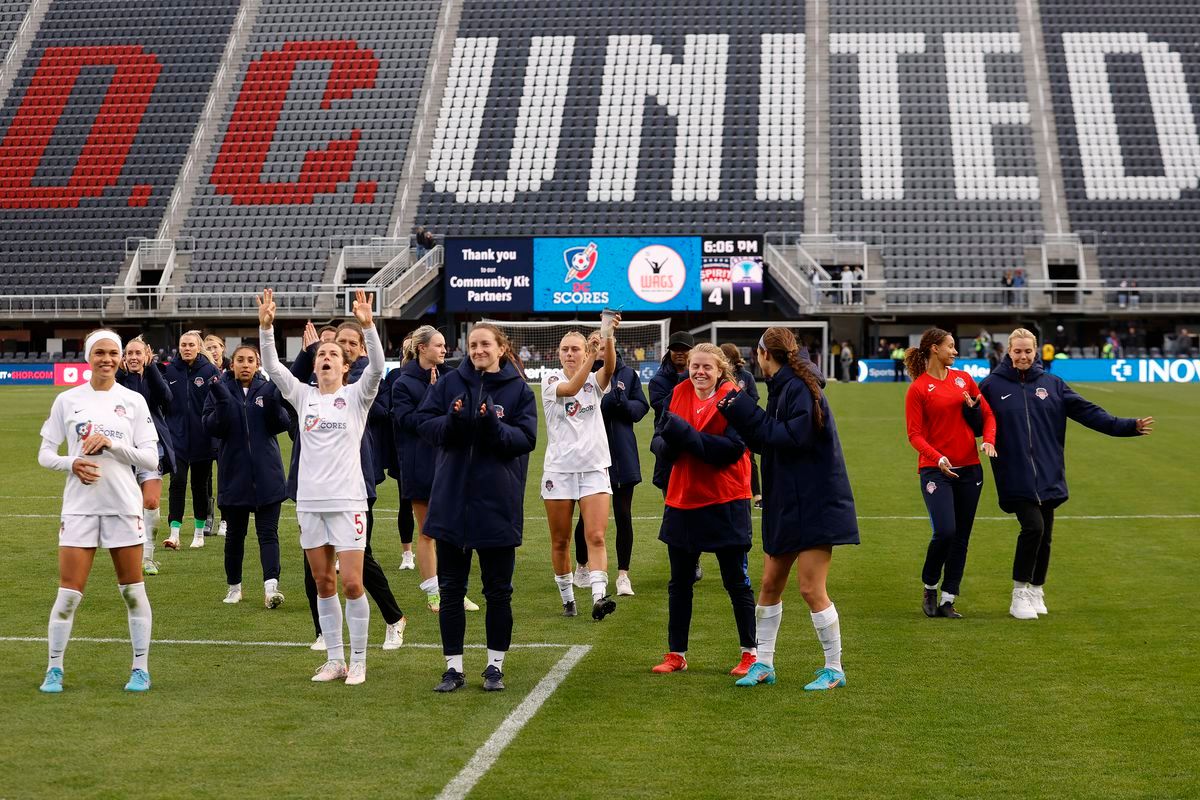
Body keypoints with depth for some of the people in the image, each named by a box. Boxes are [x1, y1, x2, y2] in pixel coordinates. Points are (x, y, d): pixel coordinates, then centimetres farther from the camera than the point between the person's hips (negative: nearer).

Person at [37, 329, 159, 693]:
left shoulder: (134, 401, 2)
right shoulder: (67, 400, 4)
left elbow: (151, 459, -1)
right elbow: (45, 454, 7)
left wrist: (111, 443, -15)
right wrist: (72, 463, -13)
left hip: (124, 506, 0)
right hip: (79, 506, 0)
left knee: (133, 590, 6)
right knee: (69, 593, -2)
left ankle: (141, 669, 16)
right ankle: (54, 669, 13)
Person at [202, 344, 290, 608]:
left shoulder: (267, 388, 2)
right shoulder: (221, 390, 1)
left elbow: (283, 425, -5)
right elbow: (211, 428, -8)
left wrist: (274, 403, -22)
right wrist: (222, 403, -23)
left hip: (266, 474, 0)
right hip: (234, 474, 0)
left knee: (268, 532, -7)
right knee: (235, 534, 12)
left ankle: (271, 587, -16)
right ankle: (234, 586, 26)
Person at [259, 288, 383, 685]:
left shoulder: (356, 396, 1)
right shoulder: (303, 396, 9)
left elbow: (376, 367, -16)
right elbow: (272, 367, -1)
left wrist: (367, 325, -30)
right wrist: (266, 326, -14)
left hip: (348, 502, -4)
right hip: (310, 501, 4)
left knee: (352, 583, -7)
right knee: (323, 584, 8)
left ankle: (358, 662, 5)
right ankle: (334, 660, 17)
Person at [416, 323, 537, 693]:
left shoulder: (519, 390, -1)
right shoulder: (450, 382, 3)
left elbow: (526, 437, -8)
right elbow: (423, 422, 0)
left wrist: (495, 427, -24)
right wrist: (451, 422, -19)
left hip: (497, 505, -1)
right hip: (451, 502, 1)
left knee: (498, 591, 8)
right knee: (451, 589, 7)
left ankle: (495, 665, 21)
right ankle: (453, 667, 16)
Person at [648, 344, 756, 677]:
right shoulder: (678, 394, 5)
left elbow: (732, 448, -19)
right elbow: (659, 441, 5)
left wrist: (687, 434, -24)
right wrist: (666, 442, -18)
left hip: (725, 502, -5)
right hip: (682, 500, 5)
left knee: (736, 581, 4)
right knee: (679, 582, 11)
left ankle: (750, 654, 15)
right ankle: (676, 654, 22)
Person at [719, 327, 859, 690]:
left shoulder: (798, 388, -15)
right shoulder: (782, 388, 12)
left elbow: (794, 438, -25)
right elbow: (767, 440, 14)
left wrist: (747, 413, -18)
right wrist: (739, 412, 4)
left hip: (814, 505, -9)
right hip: (787, 503, 9)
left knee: (811, 588, -6)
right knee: (770, 584, 12)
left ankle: (834, 669, 7)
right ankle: (763, 663, 22)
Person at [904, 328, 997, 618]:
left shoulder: (963, 378, 10)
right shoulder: (918, 388, -4)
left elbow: (988, 414, 13)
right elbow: (914, 434, -7)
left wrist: (989, 440, -6)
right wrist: (937, 457, -22)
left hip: (968, 468, 5)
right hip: (935, 470, -5)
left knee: (962, 537, 5)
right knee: (945, 531, -17)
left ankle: (947, 600, 12)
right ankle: (929, 591, 6)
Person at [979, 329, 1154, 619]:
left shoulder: (1052, 384, 9)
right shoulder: (993, 385, 2)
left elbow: (1088, 412, 6)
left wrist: (1128, 426, 0)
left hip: (1048, 477, 4)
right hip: (1016, 478, -4)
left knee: (1044, 536, 7)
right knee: (1033, 527, -17)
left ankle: (1036, 591, 27)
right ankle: (1020, 595, -4)